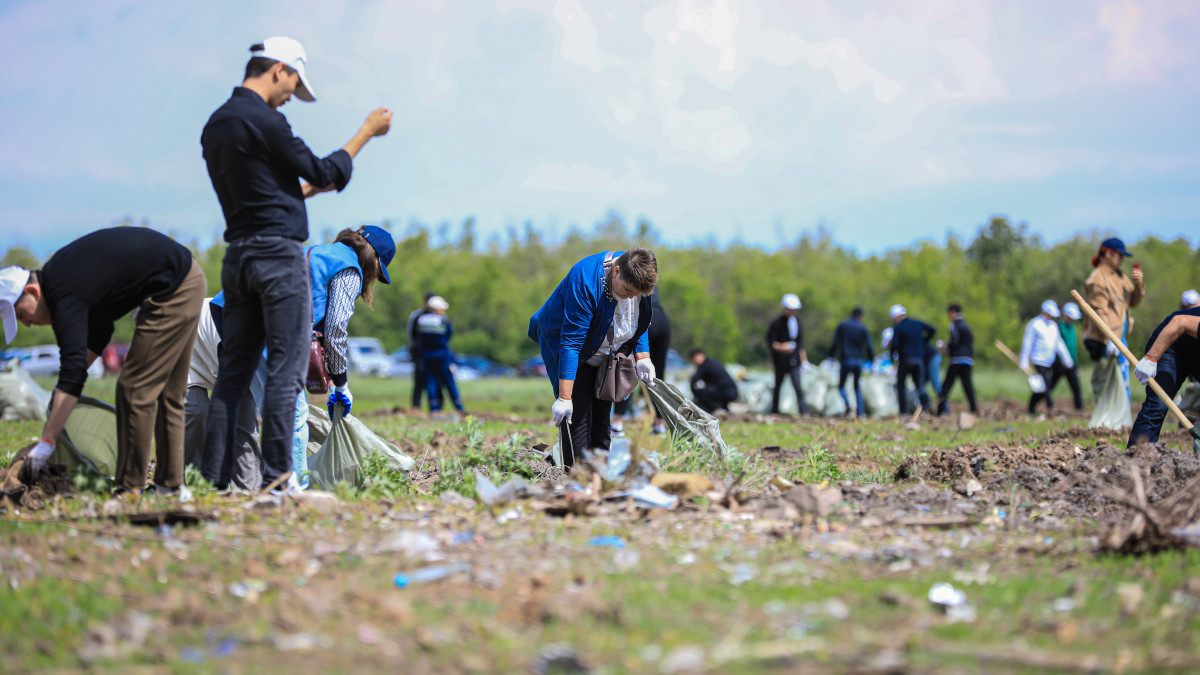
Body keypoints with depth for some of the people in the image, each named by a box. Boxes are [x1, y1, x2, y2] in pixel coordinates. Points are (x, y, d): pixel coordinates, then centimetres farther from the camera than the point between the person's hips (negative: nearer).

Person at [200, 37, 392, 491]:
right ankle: (276, 478, -7)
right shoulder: (263, 121, -12)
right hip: (279, 255, -8)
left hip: (237, 257, 8)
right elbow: (324, 173, -6)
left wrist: (311, 187, 30)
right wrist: (368, 130, 5)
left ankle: (214, 478, 6)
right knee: (285, 371, -5)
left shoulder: (215, 126, 16)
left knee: (234, 369, 8)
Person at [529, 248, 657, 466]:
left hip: (605, 354, 6)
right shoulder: (584, 279, -34)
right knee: (578, 417, -15)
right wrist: (564, 397, -36)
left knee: (602, 418, 4)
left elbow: (641, 323, 7)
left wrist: (642, 357, -9)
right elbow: (571, 341, -35)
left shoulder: (639, 280, -14)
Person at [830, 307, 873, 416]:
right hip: (859, 360, 2)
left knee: (841, 386, 9)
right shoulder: (863, 328, 3)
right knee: (858, 386, 14)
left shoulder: (842, 326, 1)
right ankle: (860, 411, 3)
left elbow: (835, 343, -5)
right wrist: (871, 359, 12)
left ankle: (847, 403, -18)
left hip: (845, 359, -2)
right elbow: (868, 347, 0)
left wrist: (832, 356, 1)